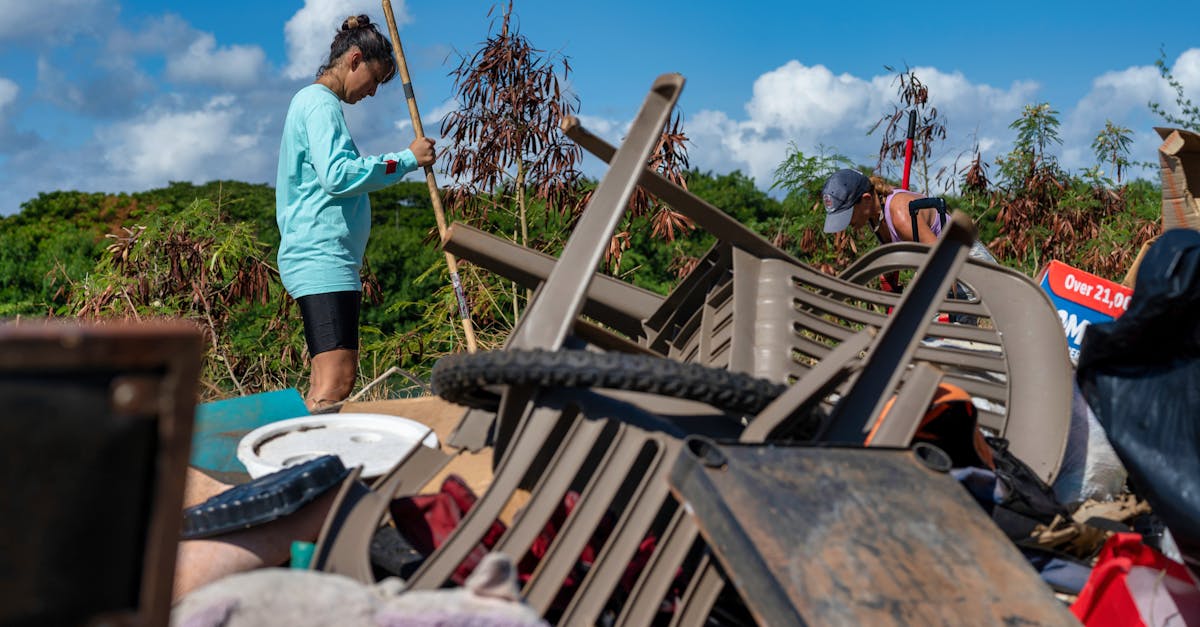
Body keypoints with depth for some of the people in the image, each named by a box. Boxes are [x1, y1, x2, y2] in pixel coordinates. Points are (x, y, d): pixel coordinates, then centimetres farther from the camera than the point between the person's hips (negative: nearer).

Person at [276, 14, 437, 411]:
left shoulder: (312, 102, 26)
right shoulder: (320, 103, -6)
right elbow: (337, 175, -20)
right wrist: (407, 159, -12)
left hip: (319, 258, 11)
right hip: (322, 258, -11)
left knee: (325, 383, 5)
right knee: (337, 379, -19)